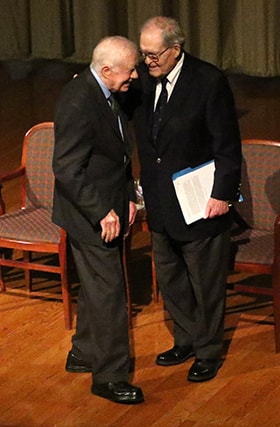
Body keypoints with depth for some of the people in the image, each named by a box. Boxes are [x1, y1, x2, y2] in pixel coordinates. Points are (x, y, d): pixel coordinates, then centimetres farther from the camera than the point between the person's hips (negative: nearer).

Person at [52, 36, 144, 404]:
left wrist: (128, 197, 8)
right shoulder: (78, 103, -26)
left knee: (96, 286, 20)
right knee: (108, 291, -2)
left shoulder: (104, 93, 4)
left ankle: (83, 353, 37)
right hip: (90, 216, -9)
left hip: (109, 209, 9)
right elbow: (67, 170, -26)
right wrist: (102, 213, -23)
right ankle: (109, 376, 10)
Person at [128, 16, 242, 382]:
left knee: (206, 283, 9)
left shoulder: (209, 81, -18)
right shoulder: (143, 78, -2)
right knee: (169, 279, 19)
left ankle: (209, 352, 27)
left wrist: (223, 194, -17)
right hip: (161, 201, 6)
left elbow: (228, 145, -14)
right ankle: (186, 341, 38)